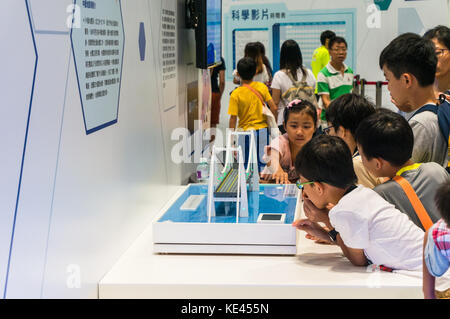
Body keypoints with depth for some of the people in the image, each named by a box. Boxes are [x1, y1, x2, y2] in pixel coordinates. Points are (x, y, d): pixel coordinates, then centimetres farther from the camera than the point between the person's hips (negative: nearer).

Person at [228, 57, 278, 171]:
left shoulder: (236, 94, -11)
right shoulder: (262, 87, -3)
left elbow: (233, 118, -12)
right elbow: (274, 108, -5)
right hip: (263, 130, 3)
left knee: (245, 164, 8)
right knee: (262, 161, 11)